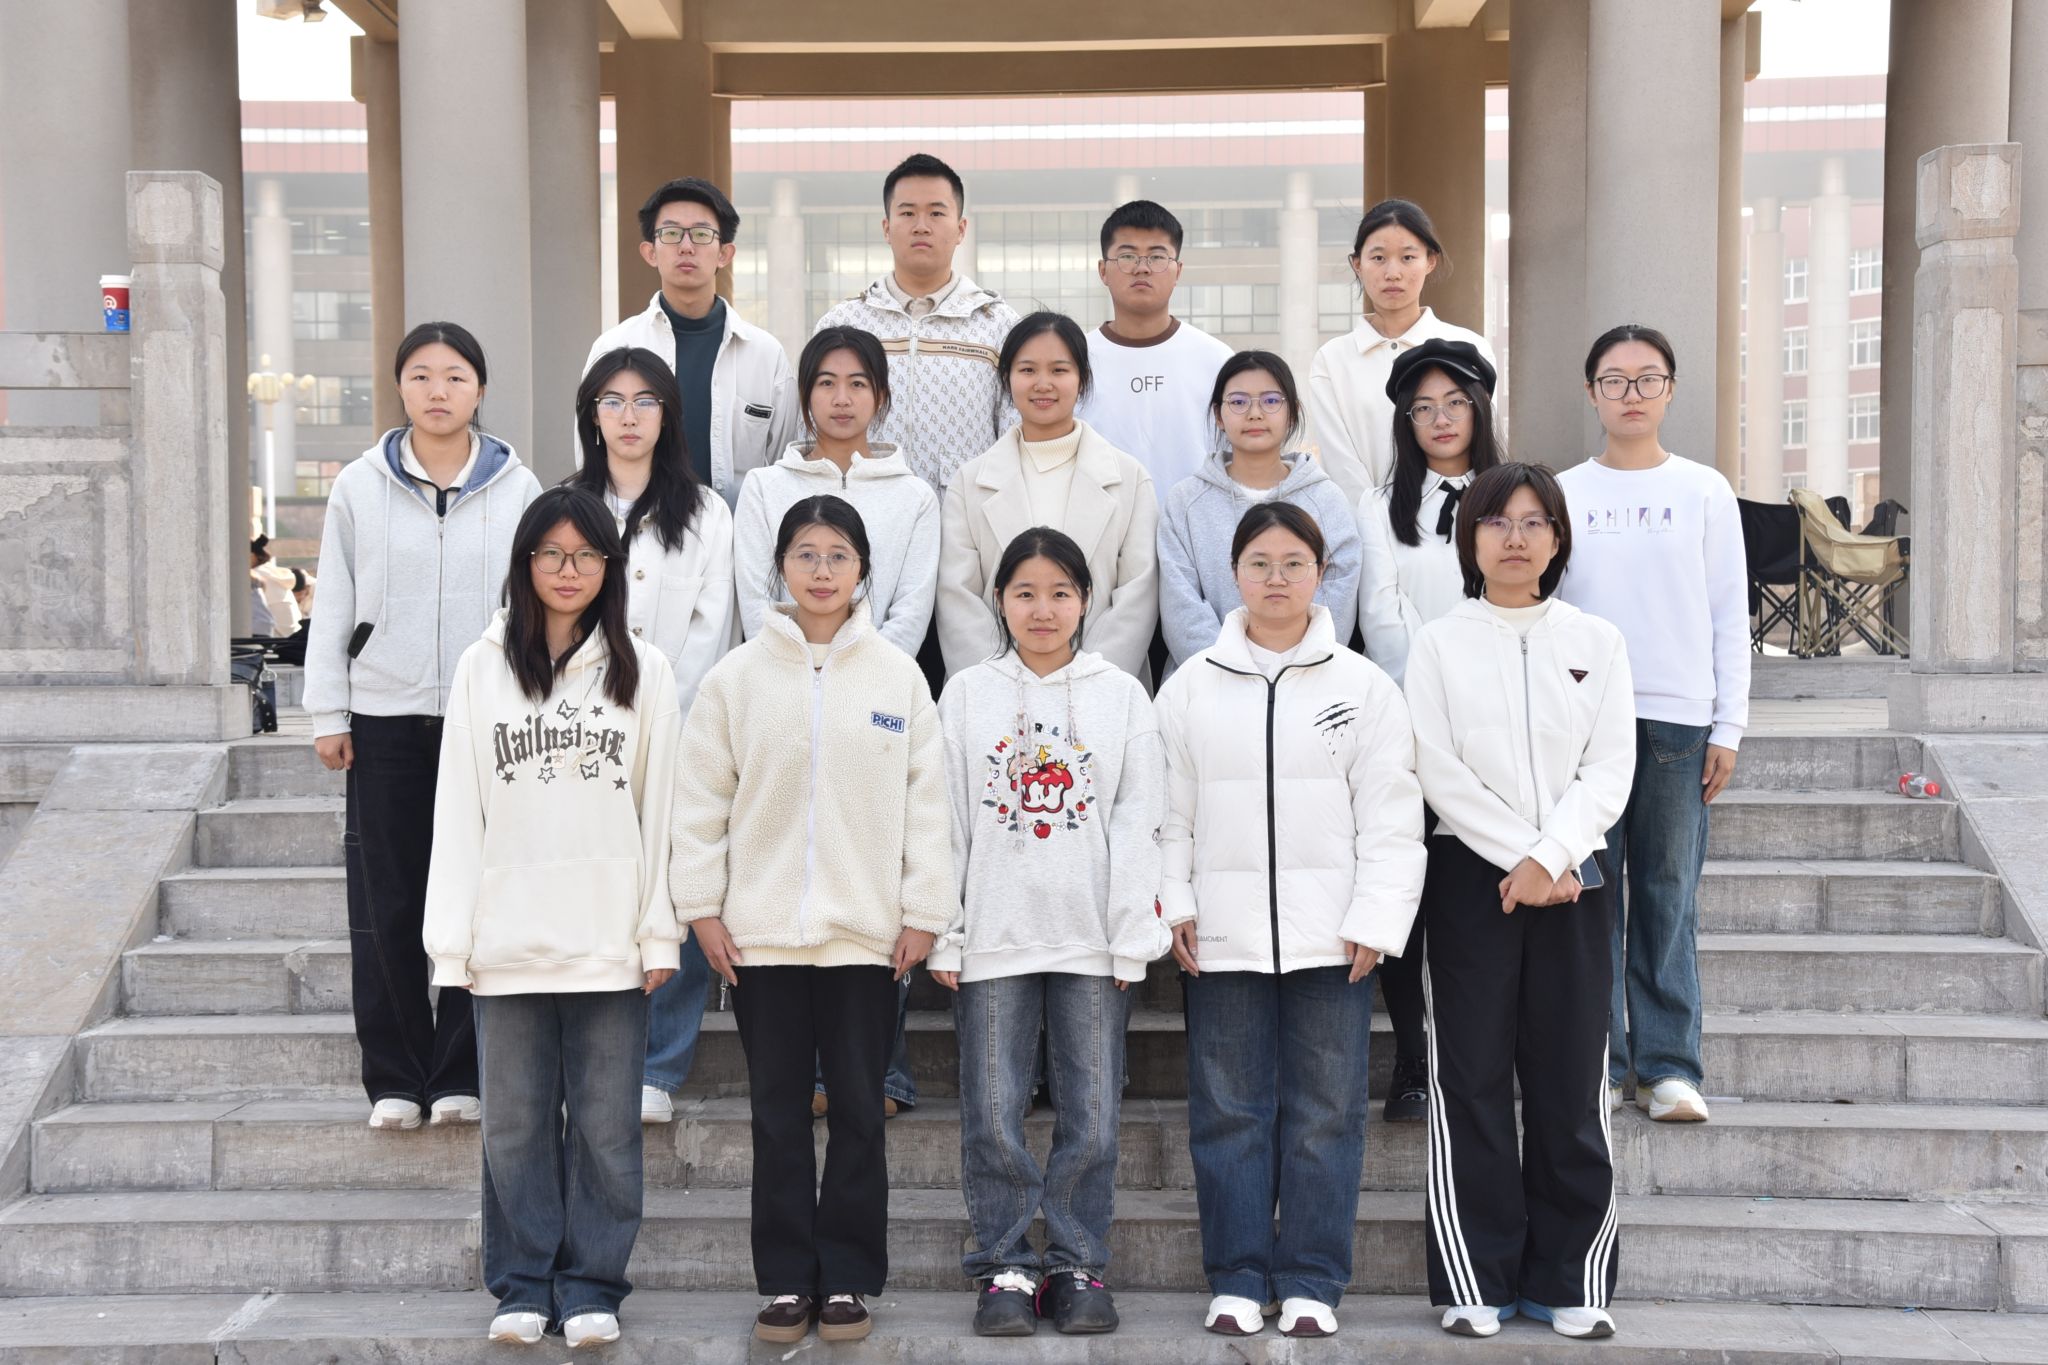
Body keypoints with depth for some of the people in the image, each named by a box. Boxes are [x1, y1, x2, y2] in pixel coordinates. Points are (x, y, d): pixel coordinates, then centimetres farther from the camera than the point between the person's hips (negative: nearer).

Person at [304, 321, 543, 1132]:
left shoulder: (517, 488, 4)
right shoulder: (360, 487, 5)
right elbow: (333, 606, 7)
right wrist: (328, 713, 3)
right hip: (386, 720, 1)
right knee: (386, 906, 3)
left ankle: (460, 1073, 12)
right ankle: (394, 1077, 14)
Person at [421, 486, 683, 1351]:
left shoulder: (643, 670, 4)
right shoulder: (483, 668, 6)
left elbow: (661, 807, 3)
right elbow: (457, 809, 4)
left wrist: (660, 931, -2)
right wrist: (452, 939, -1)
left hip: (610, 942, -1)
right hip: (508, 940, 1)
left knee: (605, 1126, 5)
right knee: (515, 1124, 9)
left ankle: (590, 1286, 17)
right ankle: (522, 1285, 21)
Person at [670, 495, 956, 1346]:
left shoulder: (898, 677, 2)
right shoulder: (738, 676, 1)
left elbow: (926, 800, 2)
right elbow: (701, 799, 3)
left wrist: (923, 912, -2)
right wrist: (703, 907, -1)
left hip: (866, 932, 0)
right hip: (762, 932, 0)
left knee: (859, 1112, 7)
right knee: (778, 1115, 8)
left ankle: (848, 1278, 19)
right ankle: (786, 1280, 18)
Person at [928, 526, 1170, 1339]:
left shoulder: (1121, 695, 6)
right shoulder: (967, 695, 7)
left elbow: (1137, 821, 2)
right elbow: (945, 821, 5)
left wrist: (1132, 937, -4)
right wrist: (942, 936, 0)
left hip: (1092, 941, 0)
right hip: (992, 937, 0)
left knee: (1091, 1118, 4)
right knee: (993, 1119, 2)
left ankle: (1077, 1265, 18)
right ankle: (1005, 1267, 16)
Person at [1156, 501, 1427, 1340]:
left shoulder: (1363, 687, 4)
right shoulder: (1191, 688, 7)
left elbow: (1391, 818, 1)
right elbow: (1168, 811, 8)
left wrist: (1375, 920, -6)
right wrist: (1174, 906, -1)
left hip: (1329, 936, -1)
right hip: (1223, 938, 1)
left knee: (1325, 1113, 4)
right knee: (1229, 1112, 5)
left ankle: (1310, 1283, 15)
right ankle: (1237, 1279, 16)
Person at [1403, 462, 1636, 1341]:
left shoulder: (1596, 642, 8)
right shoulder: (1440, 644, 4)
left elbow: (1609, 771, 0)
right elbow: (1440, 774, -4)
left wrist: (1550, 858, -13)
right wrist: (1517, 856, -12)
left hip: (1572, 879, 2)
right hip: (1472, 874, -1)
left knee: (1571, 1087, 3)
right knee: (1472, 1081, 1)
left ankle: (1569, 1281, 14)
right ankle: (1474, 1280, 9)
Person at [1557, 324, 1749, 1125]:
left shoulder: (1705, 492, 8)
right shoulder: (1563, 495, 8)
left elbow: (1730, 616, 7)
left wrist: (1728, 727, 1)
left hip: (1680, 718, 0)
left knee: (1670, 898, 2)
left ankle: (1669, 1066, 9)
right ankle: (1596, 1061, 9)